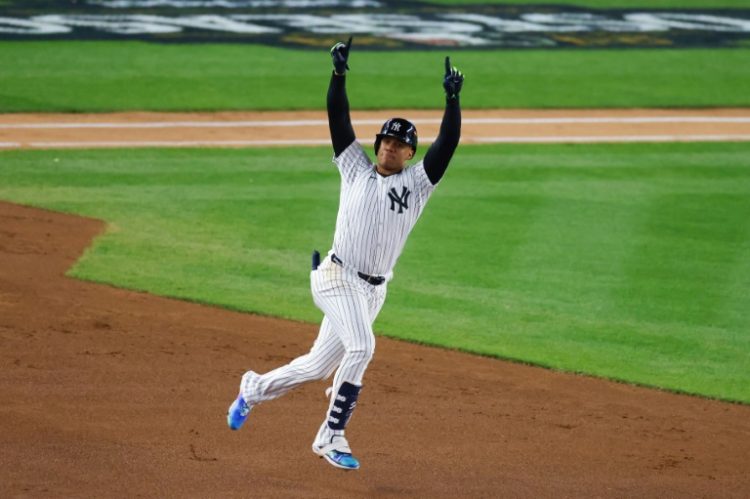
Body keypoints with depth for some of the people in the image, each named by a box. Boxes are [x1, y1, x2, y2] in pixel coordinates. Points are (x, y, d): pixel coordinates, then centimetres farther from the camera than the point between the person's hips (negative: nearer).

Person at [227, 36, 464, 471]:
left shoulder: (417, 184, 11)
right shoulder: (356, 169, 10)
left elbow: (447, 144, 0)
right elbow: (339, 121, 4)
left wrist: (453, 98, -11)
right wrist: (340, 72, -7)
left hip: (373, 290, 4)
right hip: (338, 278, -4)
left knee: (319, 365, 9)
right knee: (360, 346, -25)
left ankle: (253, 389, 33)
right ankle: (332, 439, -20)